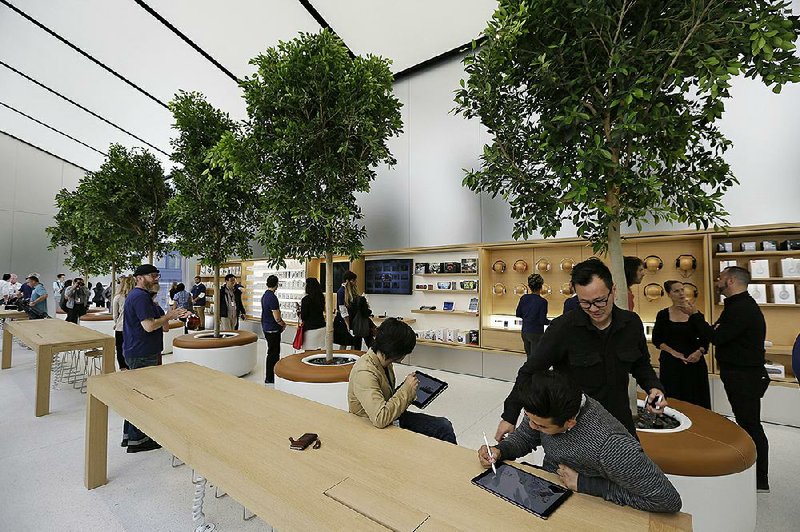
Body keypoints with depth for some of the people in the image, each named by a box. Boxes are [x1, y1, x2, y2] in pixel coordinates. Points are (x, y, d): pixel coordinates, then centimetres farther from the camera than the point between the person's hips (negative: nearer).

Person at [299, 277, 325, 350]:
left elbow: (303, 316, -11)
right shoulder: (321, 297, 4)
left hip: (310, 328, -7)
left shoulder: (306, 299, -15)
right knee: (318, 350, 15)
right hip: (321, 327, 7)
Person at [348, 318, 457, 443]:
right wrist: (407, 389, -26)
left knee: (444, 426, -3)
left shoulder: (385, 363, -1)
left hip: (391, 417, 8)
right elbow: (380, 418, -36)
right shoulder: (364, 373, -28)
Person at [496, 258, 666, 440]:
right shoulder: (563, 328, -21)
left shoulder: (632, 323, -6)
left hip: (620, 422, 4)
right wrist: (509, 417, -15)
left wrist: (654, 387, -7)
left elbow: (641, 365, 13)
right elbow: (530, 372, -15)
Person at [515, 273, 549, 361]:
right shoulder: (542, 301, -16)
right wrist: (551, 322, 3)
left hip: (525, 331, 6)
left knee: (529, 356, 20)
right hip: (536, 333, -5)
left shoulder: (524, 298, -2)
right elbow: (542, 320, -16)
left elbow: (518, 314, 5)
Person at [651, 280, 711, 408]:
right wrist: (674, 352, -12)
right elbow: (656, 340, 1)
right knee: (673, 399, 0)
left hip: (694, 362, 1)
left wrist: (699, 352, -14)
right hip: (671, 363, -1)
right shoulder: (663, 315, 0)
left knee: (695, 400, 2)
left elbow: (705, 339, 5)